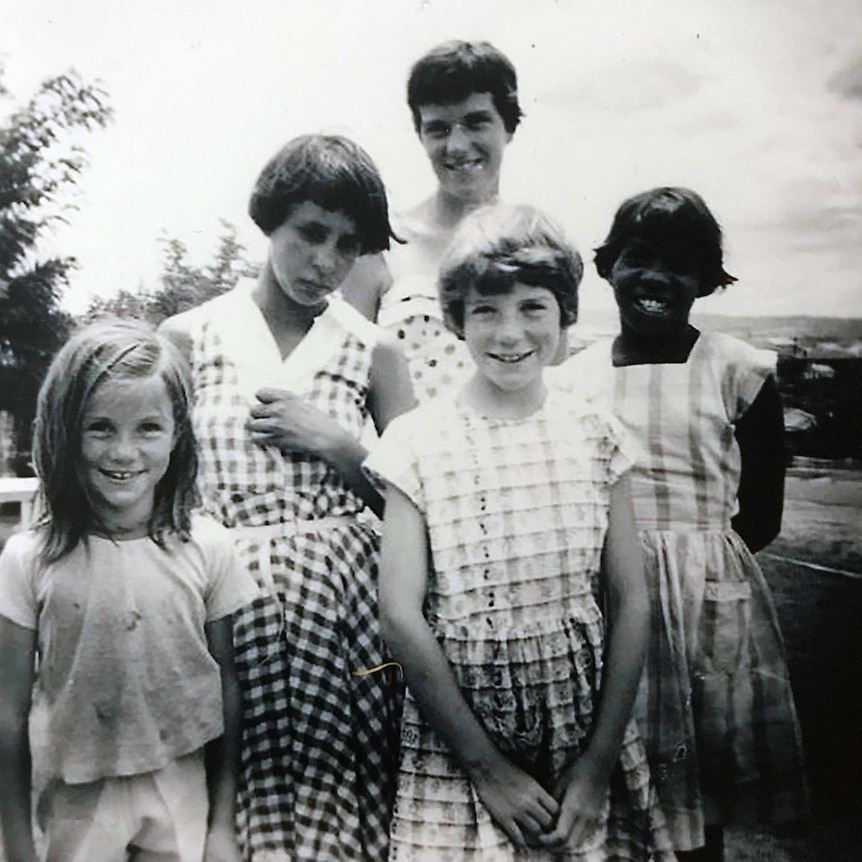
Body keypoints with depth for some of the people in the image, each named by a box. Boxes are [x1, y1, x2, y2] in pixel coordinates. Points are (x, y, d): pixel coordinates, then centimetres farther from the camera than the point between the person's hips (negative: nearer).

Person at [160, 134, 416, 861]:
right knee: (239, 802, 3)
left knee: (341, 798, 4)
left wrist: (331, 440, -8)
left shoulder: (373, 353, 6)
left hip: (344, 600, 1)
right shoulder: (188, 337, 4)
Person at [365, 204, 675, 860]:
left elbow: (629, 603, -2)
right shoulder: (417, 443, -8)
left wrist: (599, 764, -7)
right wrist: (489, 768, -11)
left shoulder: (597, 438, -1)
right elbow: (401, 616, -10)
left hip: (588, 733, 2)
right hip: (457, 744, -2)